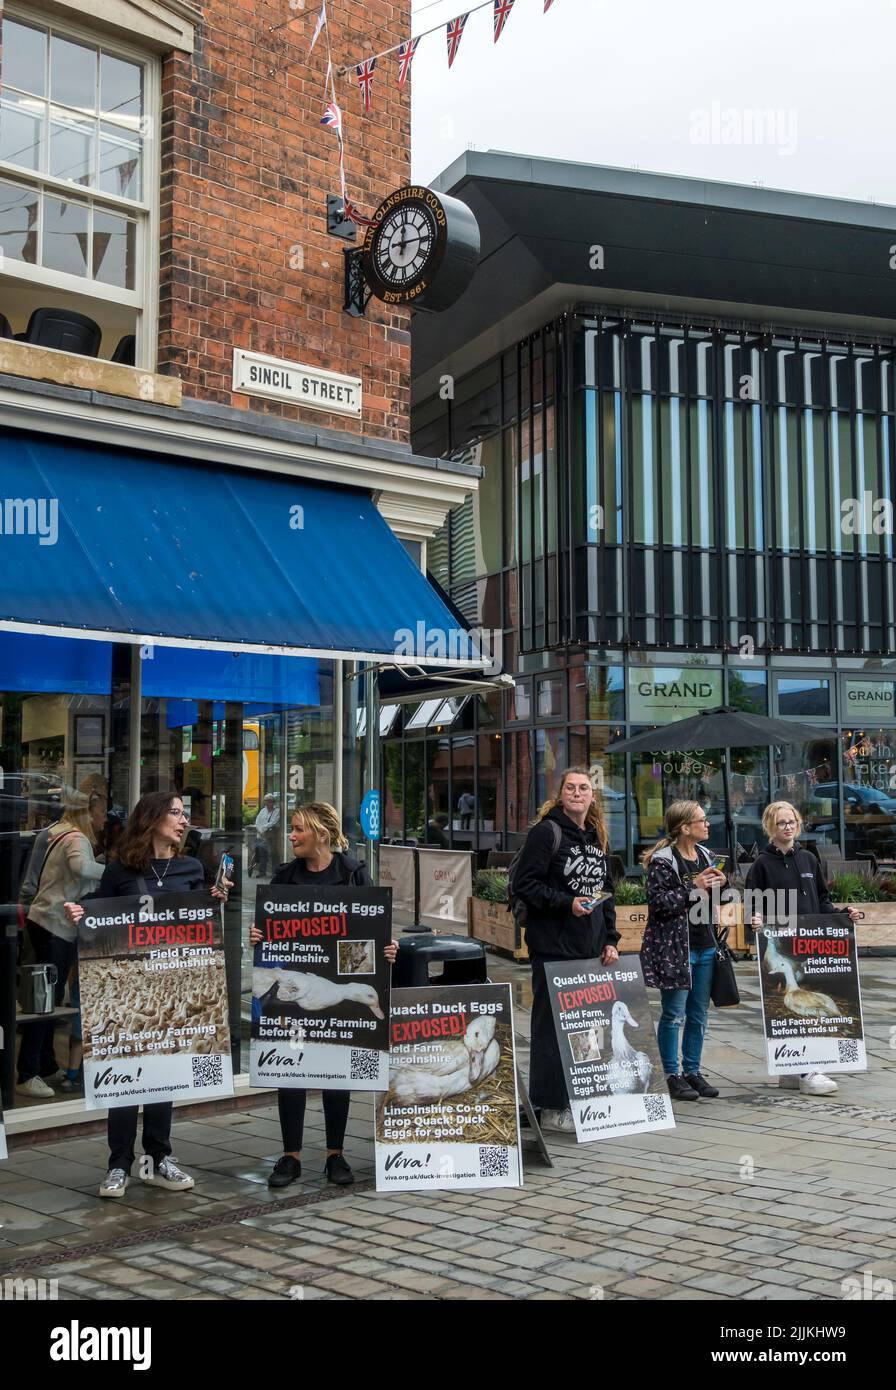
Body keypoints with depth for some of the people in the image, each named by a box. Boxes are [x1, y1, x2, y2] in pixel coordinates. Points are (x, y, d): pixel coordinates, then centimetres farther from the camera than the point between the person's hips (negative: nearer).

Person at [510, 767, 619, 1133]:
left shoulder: (596, 837, 16)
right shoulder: (547, 832, -7)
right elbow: (523, 883, -12)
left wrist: (610, 939, 12)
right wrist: (566, 903, -19)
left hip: (590, 949, 7)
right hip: (554, 947, -7)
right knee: (553, 1026, -3)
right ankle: (550, 1108, 5)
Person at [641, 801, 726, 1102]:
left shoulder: (705, 855, 12)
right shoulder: (663, 860, -12)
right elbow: (657, 901, -19)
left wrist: (721, 884, 1)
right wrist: (693, 887, -21)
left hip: (705, 945, 7)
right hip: (674, 946, -7)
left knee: (699, 1014, 12)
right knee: (674, 1014, 0)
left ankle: (693, 1072, 22)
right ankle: (673, 1075, 9)